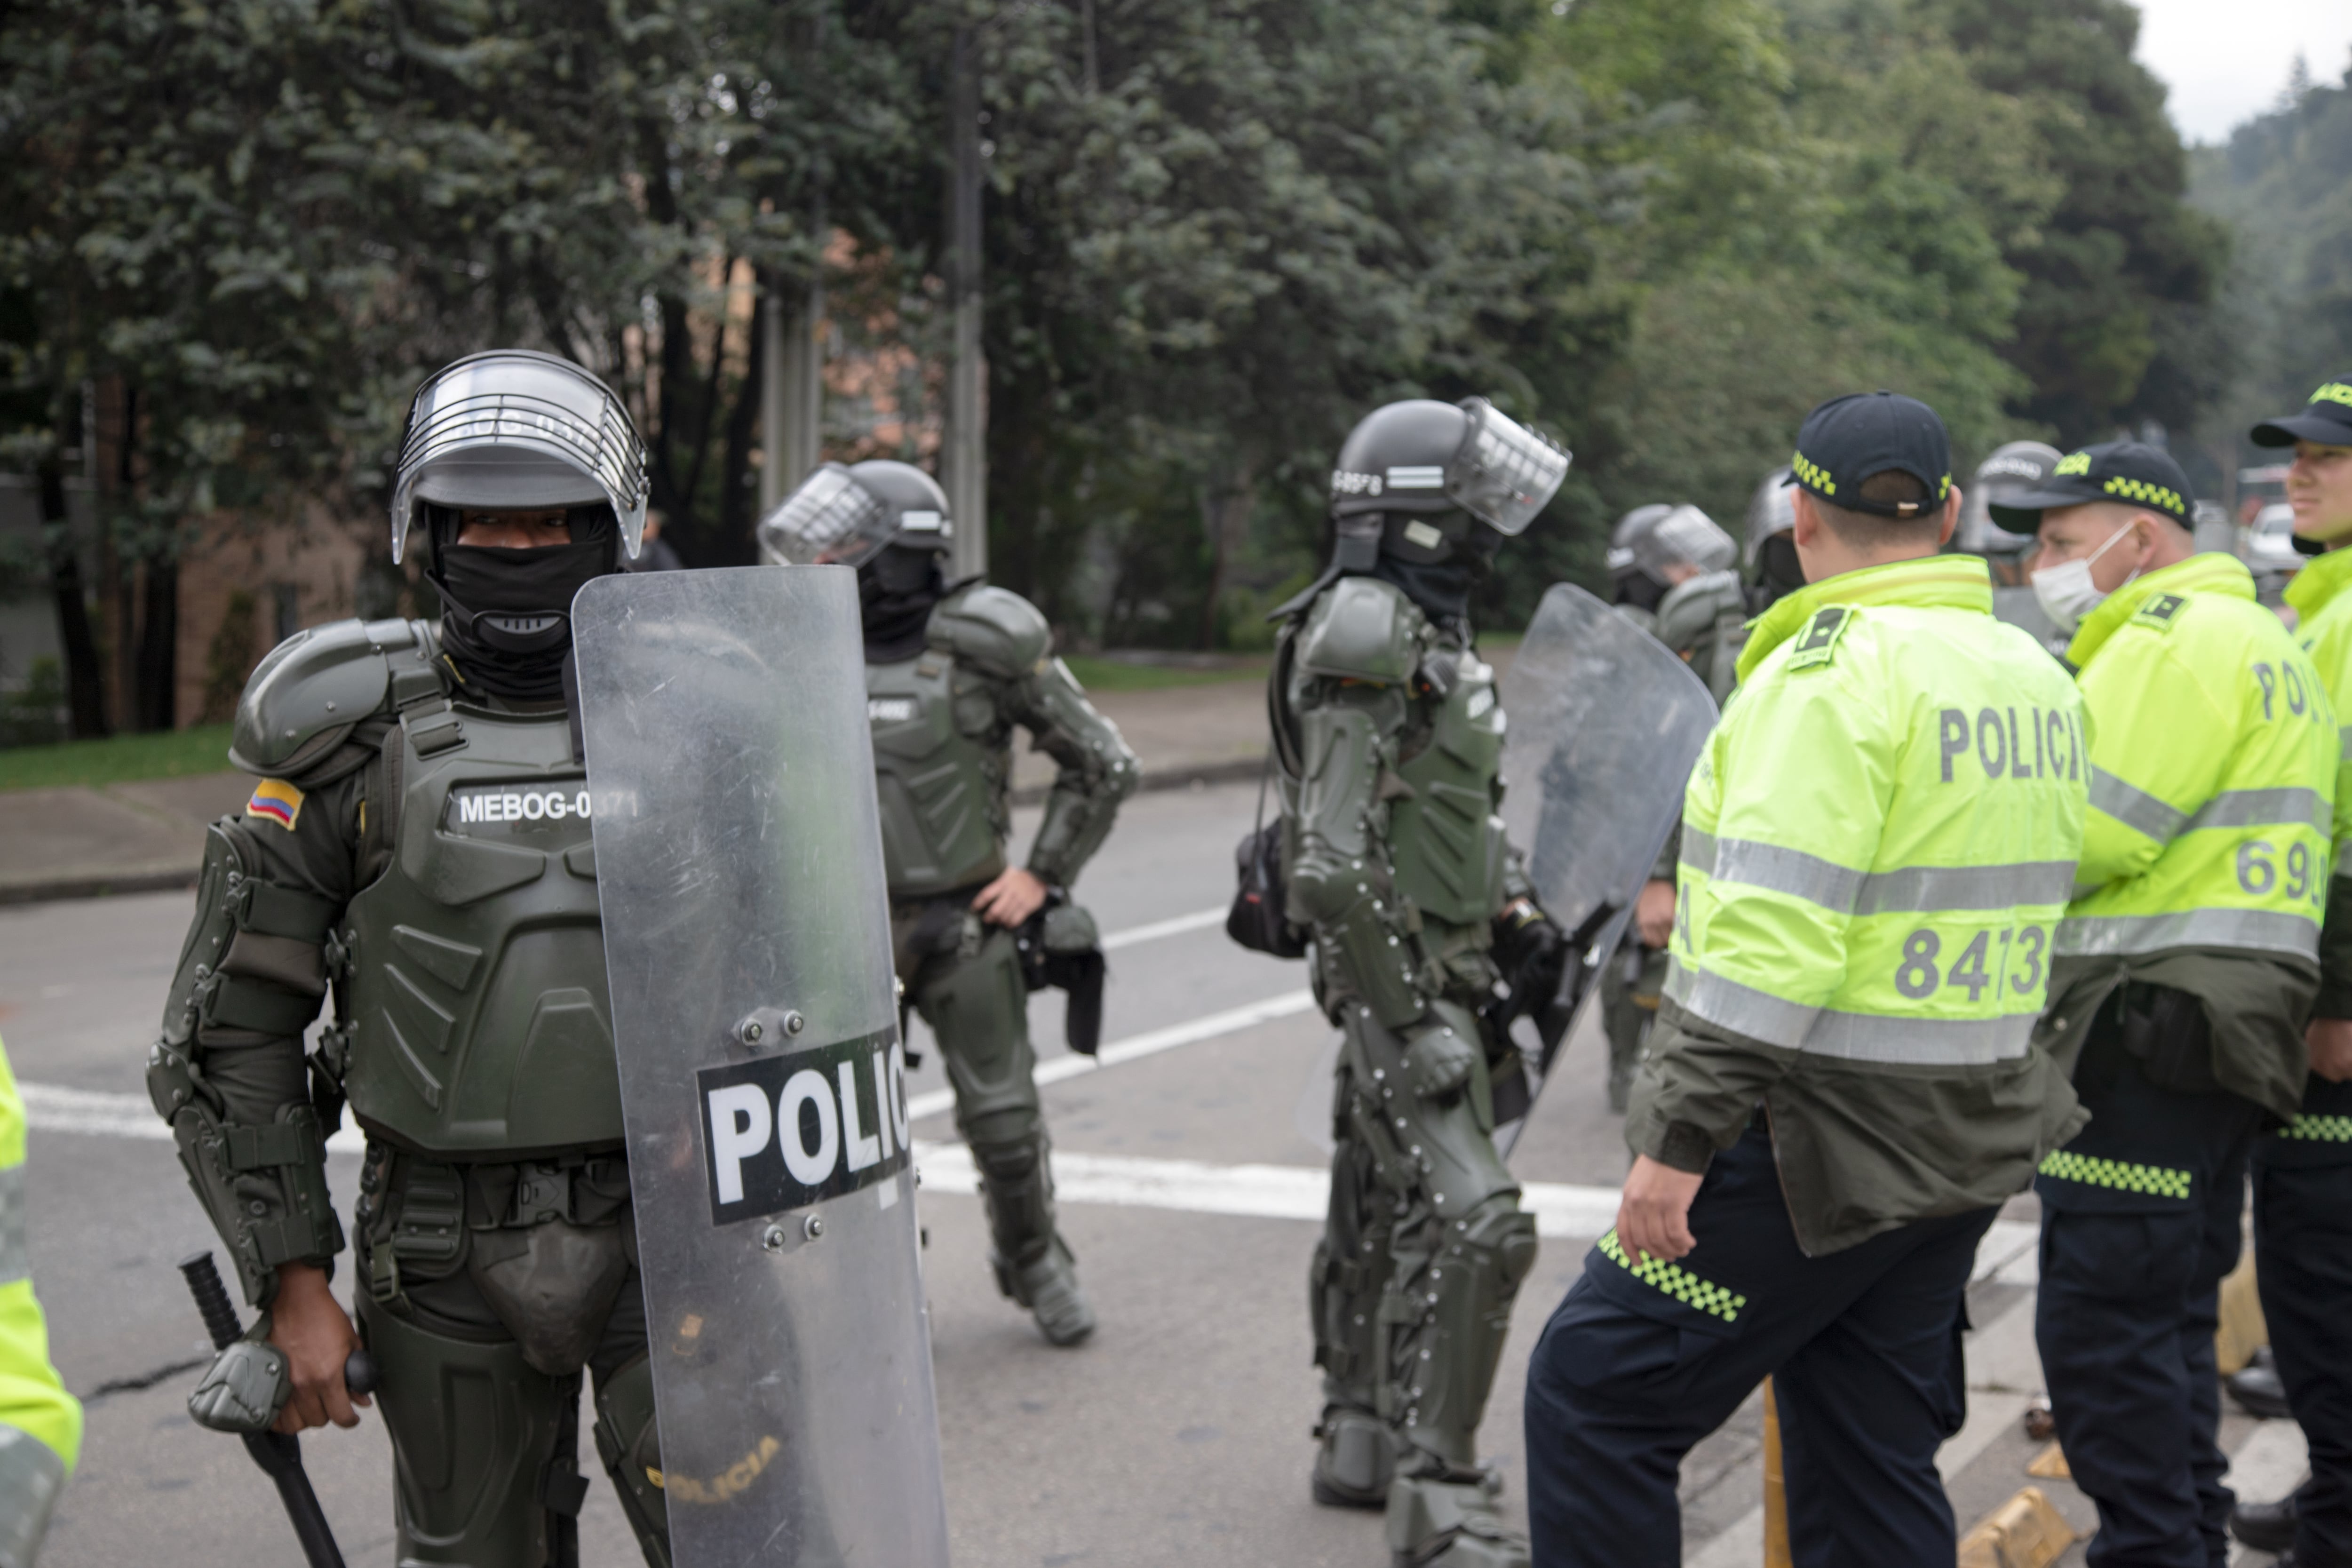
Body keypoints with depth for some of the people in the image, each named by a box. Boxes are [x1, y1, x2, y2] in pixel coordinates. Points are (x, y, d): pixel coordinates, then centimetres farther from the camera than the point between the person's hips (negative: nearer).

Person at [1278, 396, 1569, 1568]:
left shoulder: (1426, 634, 12)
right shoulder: (1365, 638, -19)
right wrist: (1412, 1017, -22)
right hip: (1400, 978, -10)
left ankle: (1360, 1442, 31)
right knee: (1472, 1227, -15)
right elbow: (1335, 862, -25)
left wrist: (1515, 918, 11)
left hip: (1434, 971, 10)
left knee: (1384, 1213, 19)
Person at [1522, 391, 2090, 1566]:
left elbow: (1774, 936, -24)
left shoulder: (1834, 671, -17)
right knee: (1869, 1460, 15)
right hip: (1965, 1140, 9)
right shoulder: (2033, 676, 11)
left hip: (1814, 1150, -9)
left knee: (1595, 1394, 2)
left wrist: (1680, 1139, -22)